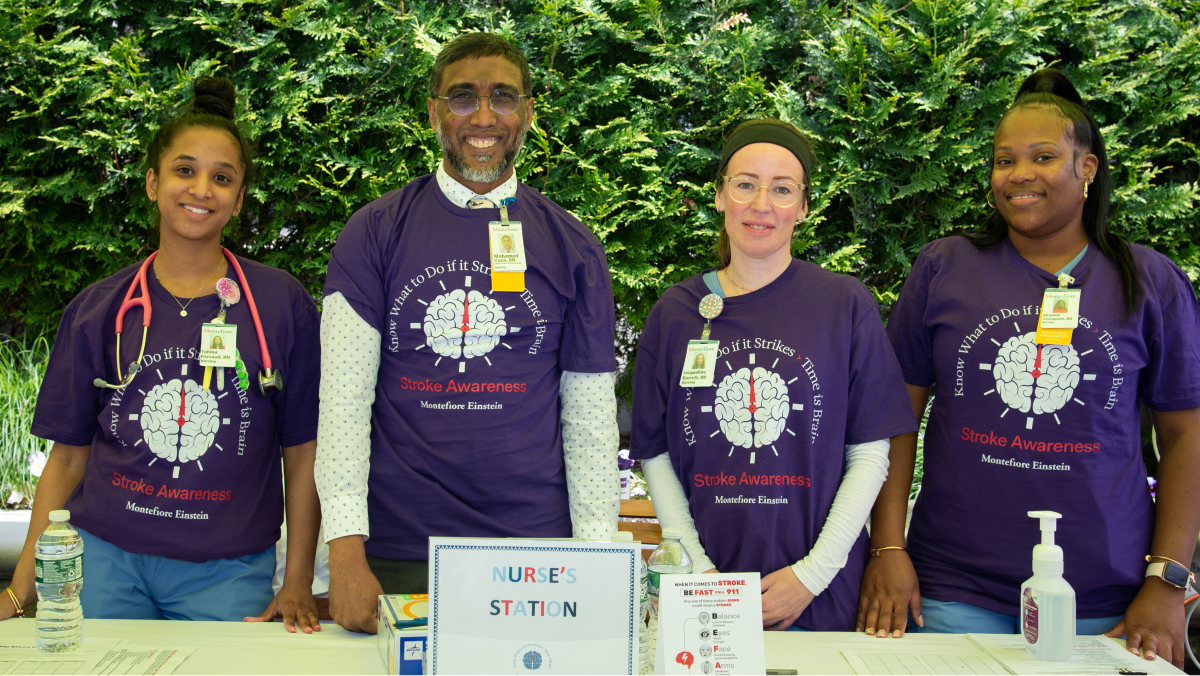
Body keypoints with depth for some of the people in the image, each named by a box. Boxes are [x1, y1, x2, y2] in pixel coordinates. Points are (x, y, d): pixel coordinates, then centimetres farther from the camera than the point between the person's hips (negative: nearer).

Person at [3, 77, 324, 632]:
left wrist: (298, 583, -3)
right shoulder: (98, 310, 4)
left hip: (227, 573, -1)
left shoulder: (282, 305, -1)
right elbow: (69, 455, 8)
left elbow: (303, 452, 1)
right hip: (104, 560, 1)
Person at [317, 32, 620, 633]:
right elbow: (344, 395, -4)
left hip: (535, 555, 1)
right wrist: (345, 550, -12)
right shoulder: (374, 234, 2)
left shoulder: (572, 249, 5)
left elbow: (590, 415, 5)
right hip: (397, 553, -1)